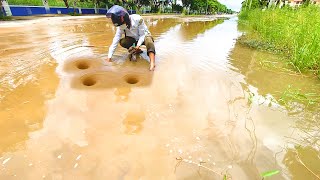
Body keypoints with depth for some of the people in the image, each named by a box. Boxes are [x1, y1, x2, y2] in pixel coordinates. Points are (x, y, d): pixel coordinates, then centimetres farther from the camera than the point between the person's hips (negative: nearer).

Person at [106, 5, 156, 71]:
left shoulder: (138, 19, -28)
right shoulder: (120, 26, -17)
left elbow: (142, 34, -20)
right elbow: (115, 41, -21)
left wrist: (138, 45, -35)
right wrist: (109, 57, -25)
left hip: (144, 36, -4)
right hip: (134, 39, 4)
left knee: (148, 40, -39)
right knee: (122, 42, -21)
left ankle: (152, 63, -52)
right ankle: (137, 51, 0)